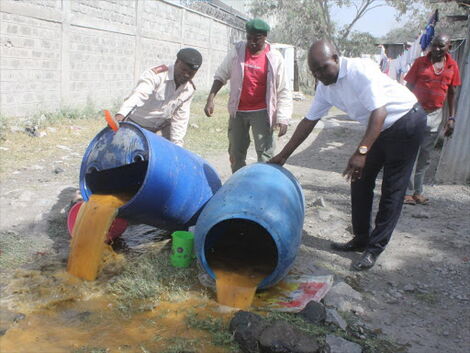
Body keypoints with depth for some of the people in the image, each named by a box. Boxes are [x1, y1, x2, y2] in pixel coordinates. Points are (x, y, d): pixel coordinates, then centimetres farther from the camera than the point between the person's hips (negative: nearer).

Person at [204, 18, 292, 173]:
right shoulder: (237, 50, -4)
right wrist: (211, 99, -7)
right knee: (236, 153, 11)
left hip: (261, 112, -3)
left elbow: (283, 91, -6)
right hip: (238, 111, 3)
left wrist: (283, 118, -14)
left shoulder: (275, 58, -8)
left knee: (265, 153, -9)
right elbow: (221, 75, 5)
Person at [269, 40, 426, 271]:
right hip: (379, 128, 8)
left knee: (392, 190, -4)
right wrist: (283, 155, 1)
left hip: (406, 123, -8)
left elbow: (379, 112, -35)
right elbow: (309, 121, 2)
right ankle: (361, 239, 20)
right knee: (360, 181, 9)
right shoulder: (325, 87, -3)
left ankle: (375, 248, 3)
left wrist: (361, 152, -45)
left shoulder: (360, 70, -28)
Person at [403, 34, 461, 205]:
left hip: (435, 115, 3)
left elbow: (452, 93, 11)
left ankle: (418, 192, 18)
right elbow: (409, 87, 0)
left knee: (425, 157, 9)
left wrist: (451, 117, 6)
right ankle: (408, 192, 2)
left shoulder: (452, 66, 6)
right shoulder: (420, 62, -1)